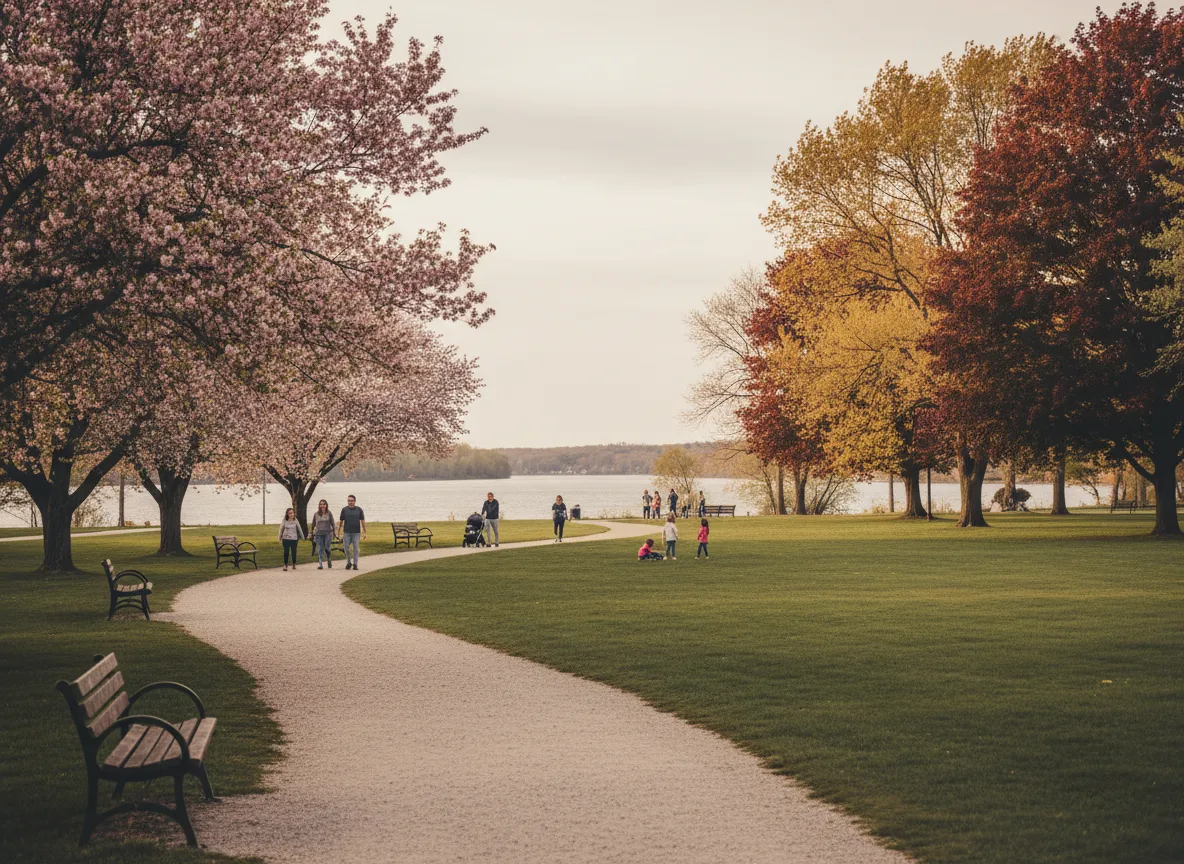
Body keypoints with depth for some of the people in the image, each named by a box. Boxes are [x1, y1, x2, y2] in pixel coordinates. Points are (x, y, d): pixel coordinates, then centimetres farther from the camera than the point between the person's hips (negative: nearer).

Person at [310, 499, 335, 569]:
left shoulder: (329, 514, 3)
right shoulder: (316, 514, 7)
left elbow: (333, 523, 6)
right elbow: (313, 524, 15)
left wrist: (334, 532, -1)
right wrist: (312, 534, 15)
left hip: (328, 533, -2)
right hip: (319, 534, 2)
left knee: (327, 548, -6)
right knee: (320, 549, -3)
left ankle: (329, 561, 21)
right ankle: (320, 565, -5)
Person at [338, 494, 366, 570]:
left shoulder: (359, 509, 3)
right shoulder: (344, 509, 3)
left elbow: (363, 521, 5)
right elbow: (341, 521, 5)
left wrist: (364, 533, 1)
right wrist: (340, 532, 2)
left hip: (356, 533, 0)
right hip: (347, 532, 0)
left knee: (356, 549, -2)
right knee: (346, 548, -1)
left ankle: (355, 564, 5)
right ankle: (348, 563, 18)